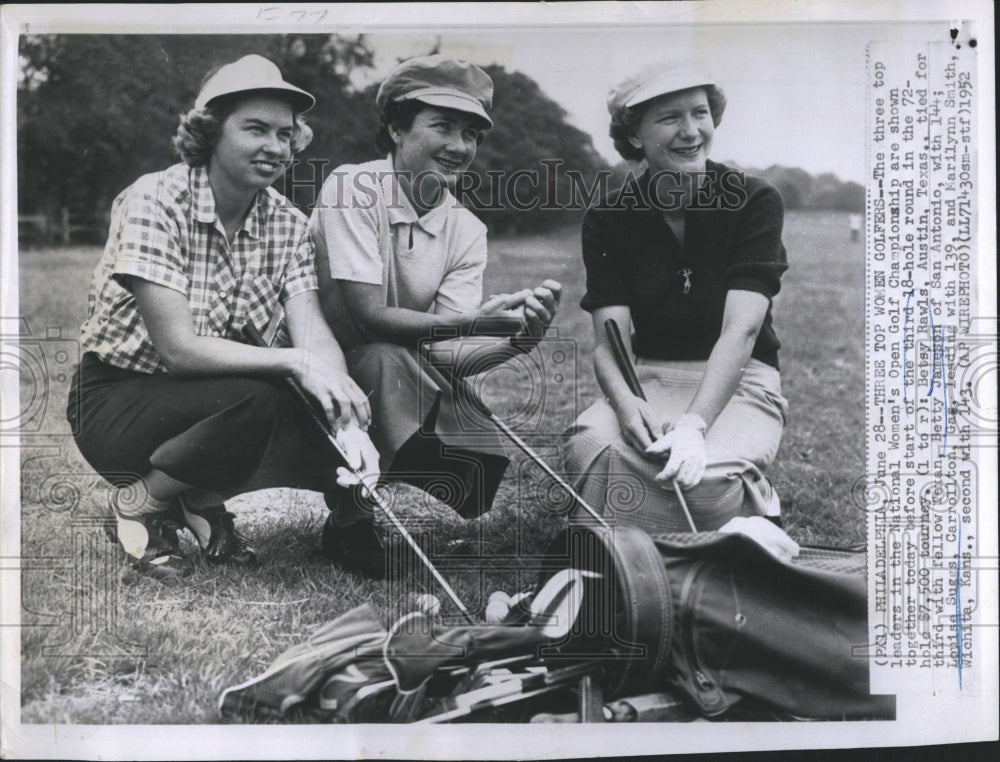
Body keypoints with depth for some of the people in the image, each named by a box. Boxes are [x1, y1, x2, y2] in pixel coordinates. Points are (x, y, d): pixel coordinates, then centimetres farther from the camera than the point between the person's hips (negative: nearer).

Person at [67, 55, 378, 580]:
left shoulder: (288, 224, -2)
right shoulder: (155, 201, -19)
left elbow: (313, 334, -13)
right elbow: (178, 348, -26)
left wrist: (348, 422, -32)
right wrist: (295, 362, -37)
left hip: (221, 398, 5)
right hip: (117, 398, -5)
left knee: (332, 435, -18)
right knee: (257, 403, -33)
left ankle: (202, 497, 7)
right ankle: (143, 502, -4)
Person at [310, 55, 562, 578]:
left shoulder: (466, 230, -1)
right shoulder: (354, 188, -17)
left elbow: (447, 351, -13)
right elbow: (367, 315, -27)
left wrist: (517, 339, -33)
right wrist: (478, 321, -38)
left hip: (401, 388, 5)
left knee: (481, 466, -17)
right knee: (383, 357, -35)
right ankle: (349, 520, -14)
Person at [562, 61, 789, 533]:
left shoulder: (755, 202, -6)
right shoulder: (608, 219, 0)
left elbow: (741, 329, -18)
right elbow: (610, 339, -9)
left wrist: (694, 423, -33)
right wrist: (627, 405, -32)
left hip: (739, 382, -2)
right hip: (648, 379, 2)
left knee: (705, 477, -34)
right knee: (589, 446, -31)